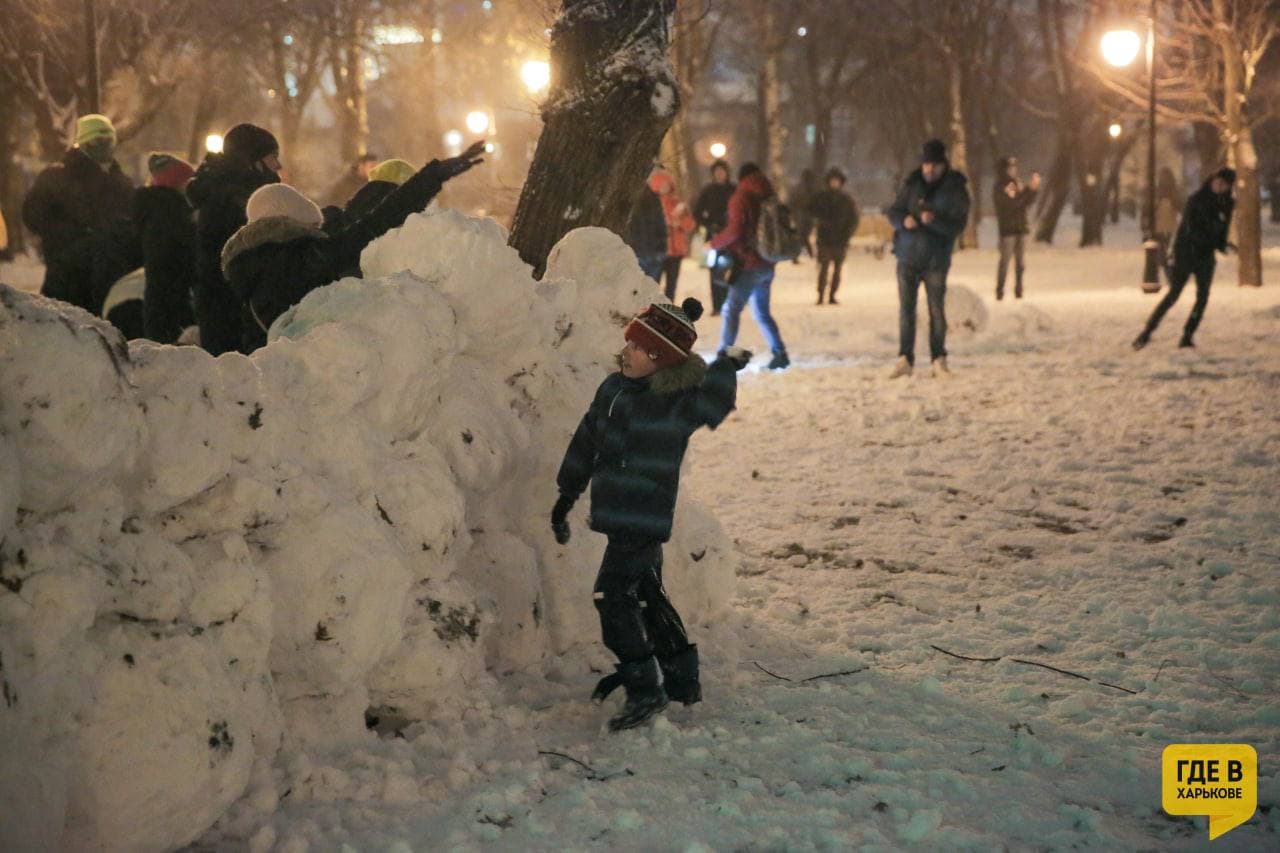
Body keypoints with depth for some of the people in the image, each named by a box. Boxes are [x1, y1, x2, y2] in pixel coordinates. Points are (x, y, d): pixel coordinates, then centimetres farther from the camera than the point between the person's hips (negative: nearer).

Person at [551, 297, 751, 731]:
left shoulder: (678, 403, -13)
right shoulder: (613, 388, 6)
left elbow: (713, 404, -35)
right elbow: (586, 442, 15)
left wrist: (727, 366, -49)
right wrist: (566, 496, 21)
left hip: (645, 517, -8)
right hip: (618, 513, 8)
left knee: (613, 595, -12)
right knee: (647, 595, 17)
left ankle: (645, 688, -3)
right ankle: (683, 680, 30)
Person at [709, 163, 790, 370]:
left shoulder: (741, 198, -8)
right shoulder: (769, 198, 13)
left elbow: (735, 231, -19)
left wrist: (715, 244, -6)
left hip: (749, 265, -7)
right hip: (767, 265, 7)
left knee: (731, 310, -10)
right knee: (762, 312, 18)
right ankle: (780, 354, 16)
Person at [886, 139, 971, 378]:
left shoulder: (955, 189, -6)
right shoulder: (912, 184, 3)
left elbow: (958, 226, -13)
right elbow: (893, 211, 5)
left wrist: (934, 220, -31)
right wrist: (904, 220, -18)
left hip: (936, 260, -3)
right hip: (907, 257, 3)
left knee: (937, 311, 0)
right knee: (906, 309, 2)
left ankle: (939, 360, 8)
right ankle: (905, 359, 5)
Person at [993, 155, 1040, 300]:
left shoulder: (1019, 185, 11)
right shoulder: (999, 188, -6)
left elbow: (1028, 202, 7)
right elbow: (1013, 202, -18)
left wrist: (1034, 188, -8)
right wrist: (1029, 188, -21)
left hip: (1021, 227, 5)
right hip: (1007, 229, -5)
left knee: (1020, 260, 5)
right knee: (1005, 260, -7)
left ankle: (1018, 290, 9)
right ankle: (1000, 291, -3)